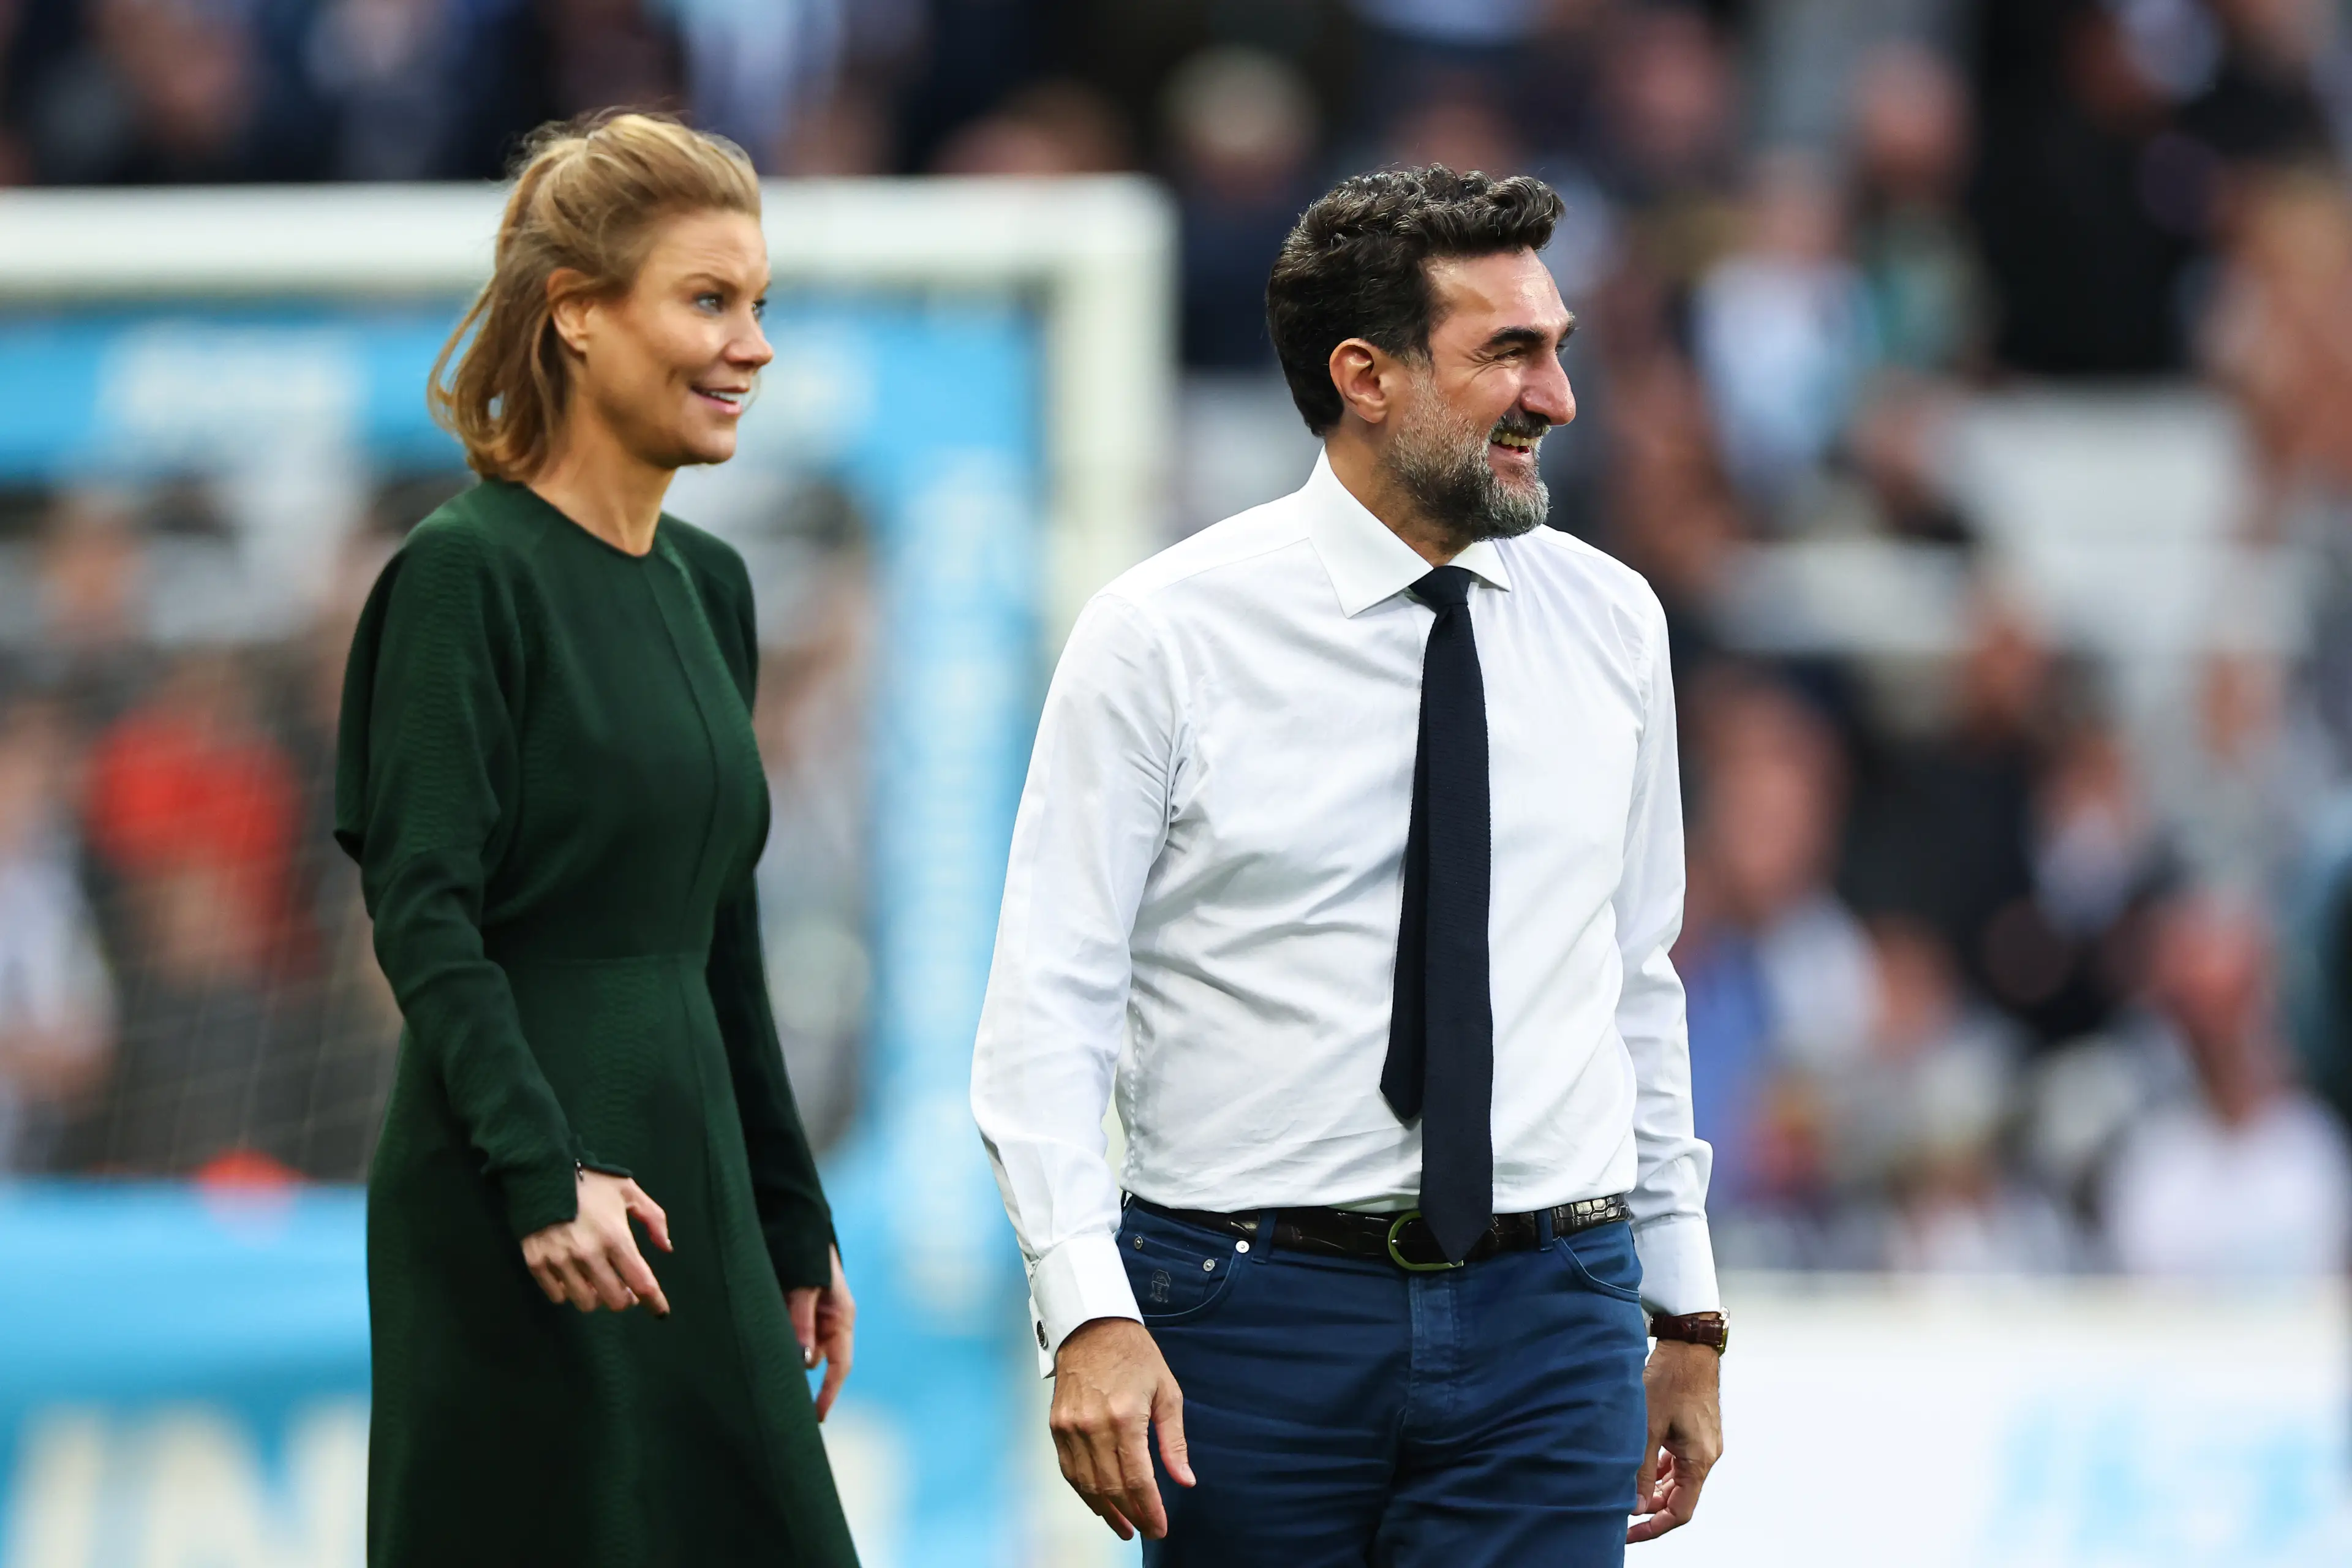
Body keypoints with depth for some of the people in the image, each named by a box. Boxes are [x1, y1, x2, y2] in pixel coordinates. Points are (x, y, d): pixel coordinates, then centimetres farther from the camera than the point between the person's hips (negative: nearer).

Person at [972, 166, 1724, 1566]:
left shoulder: (1609, 624, 9)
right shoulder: (1166, 637, -4)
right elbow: (1050, 1007, -6)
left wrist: (1687, 1314, 17)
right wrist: (1089, 1314, -18)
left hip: (1546, 1310, 2)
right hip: (1253, 1311, -2)